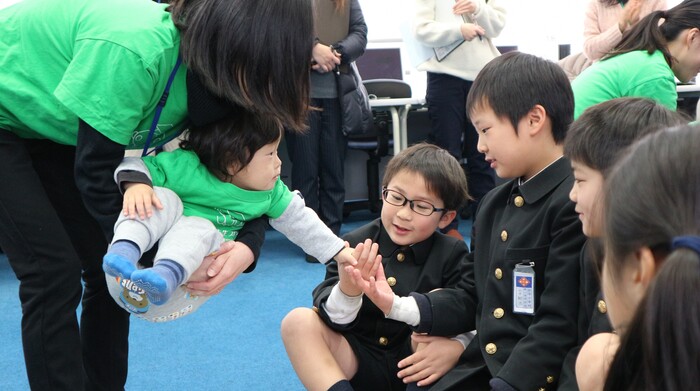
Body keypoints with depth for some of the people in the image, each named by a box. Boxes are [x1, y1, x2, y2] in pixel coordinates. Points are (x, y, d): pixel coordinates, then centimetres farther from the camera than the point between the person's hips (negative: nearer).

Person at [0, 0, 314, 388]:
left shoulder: (213, 81, -14)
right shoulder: (137, 50, -39)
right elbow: (94, 172, -30)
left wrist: (249, 244, -24)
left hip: (49, 126, 8)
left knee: (106, 266, 4)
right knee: (54, 274, -13)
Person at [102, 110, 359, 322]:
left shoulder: (271, 192, 5)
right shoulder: (185, 167, -12)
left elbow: (298, 221, 19)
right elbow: (137, 166, -12)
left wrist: (337, 251, 20)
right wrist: (135, 185, -34)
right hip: (151, 244, -2)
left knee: (198, 229, -30)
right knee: (163, 198, -27)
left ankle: (166, 275, -57)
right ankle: (124, 251, -48)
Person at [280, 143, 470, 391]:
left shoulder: (452, 255, -3)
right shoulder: (355, 245, -3)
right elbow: (334, 320, -12)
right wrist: (346, 292, -35)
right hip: (359, 365, 1)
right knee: (297, 321, -20)